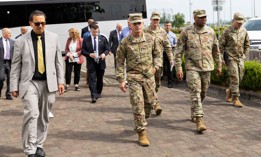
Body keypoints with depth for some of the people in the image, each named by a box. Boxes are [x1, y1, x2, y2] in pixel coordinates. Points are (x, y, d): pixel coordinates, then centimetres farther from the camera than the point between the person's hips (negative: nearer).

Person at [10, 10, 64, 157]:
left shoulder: (54, 38, 4)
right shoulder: (21, 41, -2)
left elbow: (58, 60, 8)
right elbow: (16, 65, 2)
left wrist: (60, 81, 4)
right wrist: (14, 86, 0)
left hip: (48, 83, 3)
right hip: (30, 83, -2)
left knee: (44, 116, 10)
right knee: (32, 113, -16)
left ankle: (39, 145, 26)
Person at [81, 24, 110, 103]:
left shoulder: (103, 39, 4)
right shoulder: (86, 40, 1)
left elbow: (107, 48, 5)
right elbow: (82, 51, 0)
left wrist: (104, 53, -17)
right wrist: (89, 54, -18)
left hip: (101, 62, 2)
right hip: (91, 63, -2)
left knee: (100, 79, 14)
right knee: (92, 80, -9)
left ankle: (98, 93, 32)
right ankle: (94, 96, -12)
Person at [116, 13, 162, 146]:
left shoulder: (150, 39, 0)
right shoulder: (125, 42, -7)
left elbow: (157, 54, 14)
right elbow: (120, 62, -1)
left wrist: (156, 66, -2)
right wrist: (121, 80, -4)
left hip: (149, 76, 3)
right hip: (134, 77, -3)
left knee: (150, 101, 16)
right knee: (138, 106, -5)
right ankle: (141, 133, 7)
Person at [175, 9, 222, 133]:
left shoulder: (211, 32, 6)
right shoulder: (186, 32, -6)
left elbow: (216, 50, 16)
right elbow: (178, 51, -5)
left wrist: (219, 65, 17)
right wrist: (178, 67, -10)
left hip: (207, 68, 5)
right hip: (192, 68, -4)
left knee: (202, 93, 13)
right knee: (195, 93, -11)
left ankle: (194, 113, 35)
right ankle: (199, 120, -10)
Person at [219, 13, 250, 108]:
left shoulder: (244, 31, 7)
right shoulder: (227, 32, -7)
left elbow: (247, 44, 19)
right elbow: (221, 45, -3)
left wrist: (244, 55, 12)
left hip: (240, 58, 5)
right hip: (231, 58, -5)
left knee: (239, 78, 9)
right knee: (234, 78, -10)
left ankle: (229, 91, 34)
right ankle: (236, 99, -5)